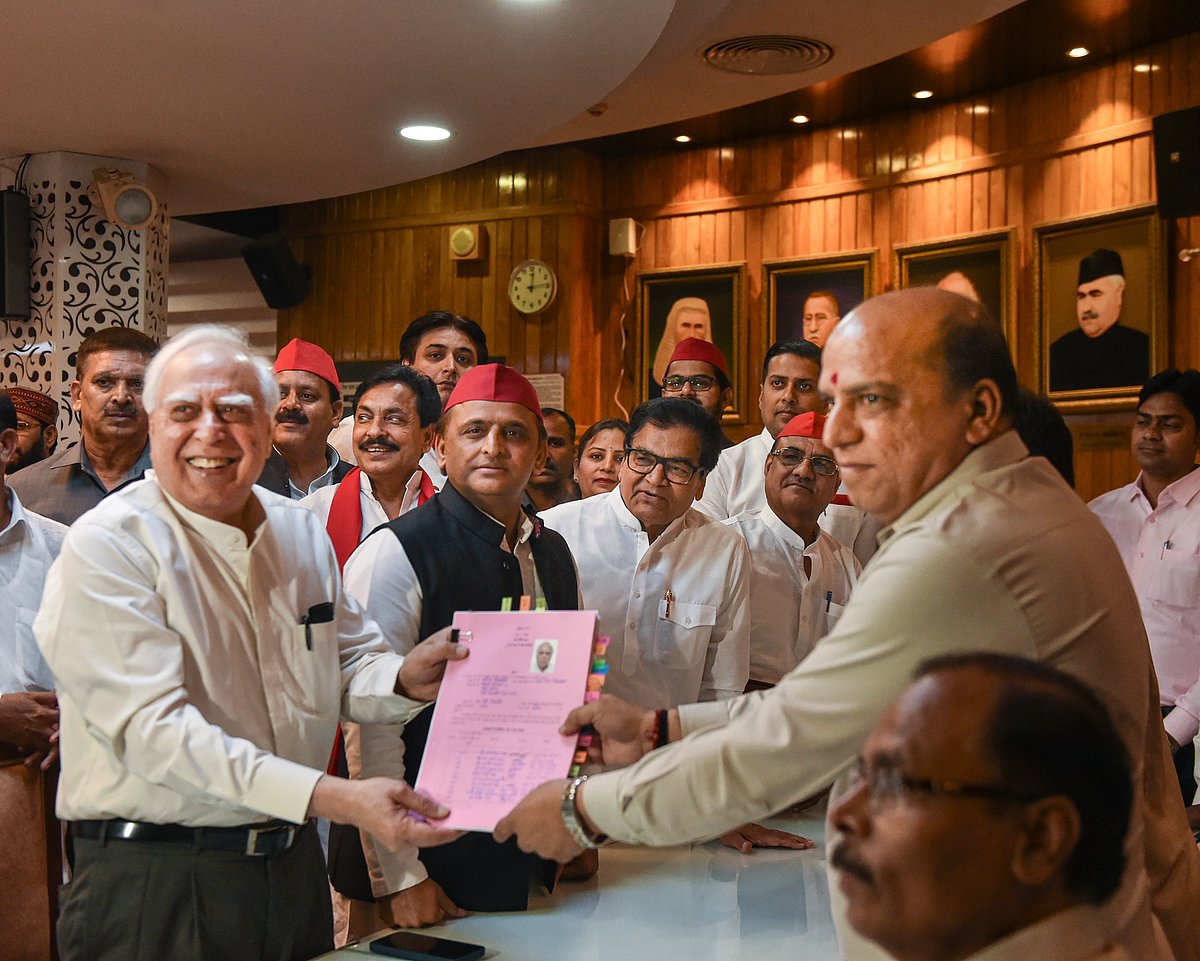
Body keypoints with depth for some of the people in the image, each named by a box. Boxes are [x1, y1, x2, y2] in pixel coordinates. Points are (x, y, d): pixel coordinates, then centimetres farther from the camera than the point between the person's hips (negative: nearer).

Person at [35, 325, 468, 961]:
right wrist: (335, 798, -32)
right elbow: (153, 727, -24)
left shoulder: (302, 532, 7)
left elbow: (346, 664, 16)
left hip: (295, 866, 6)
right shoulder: (106, 548, -14)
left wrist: (404, 679, -9)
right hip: (153, 888, -6)